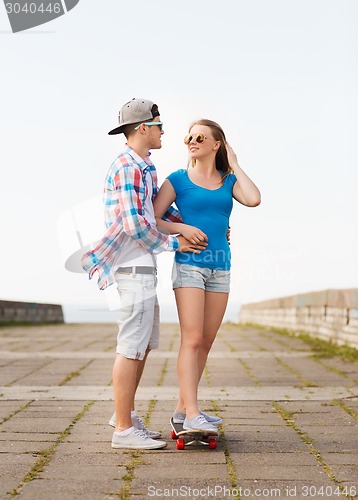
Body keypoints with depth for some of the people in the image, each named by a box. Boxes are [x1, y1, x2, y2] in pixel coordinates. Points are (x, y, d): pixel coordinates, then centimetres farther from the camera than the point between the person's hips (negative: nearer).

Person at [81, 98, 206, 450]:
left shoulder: (144, 168, 19)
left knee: (144, 345, 16)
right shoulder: (128, 166, -13)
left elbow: (161, 210, 24)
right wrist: (173, 243, -9)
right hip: (134, 267, -10)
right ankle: (123, 430, 1)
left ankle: (125, 415, 26)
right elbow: (135, 223, -21)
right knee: (131, 347, -6)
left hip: (143, 267, 10)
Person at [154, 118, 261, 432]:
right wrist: (182, 228, -16)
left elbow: (254, 199, -9)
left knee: (206, 343, 7)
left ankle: (183, 408, 16)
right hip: (189, 265, -4)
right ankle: (192, 414, -15)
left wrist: (234, 165, 1)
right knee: (192, 339, -13)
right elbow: (151, 220, -1)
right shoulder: (178, 179, 3)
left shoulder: (229, 180, 11)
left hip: (220, 268, 5)